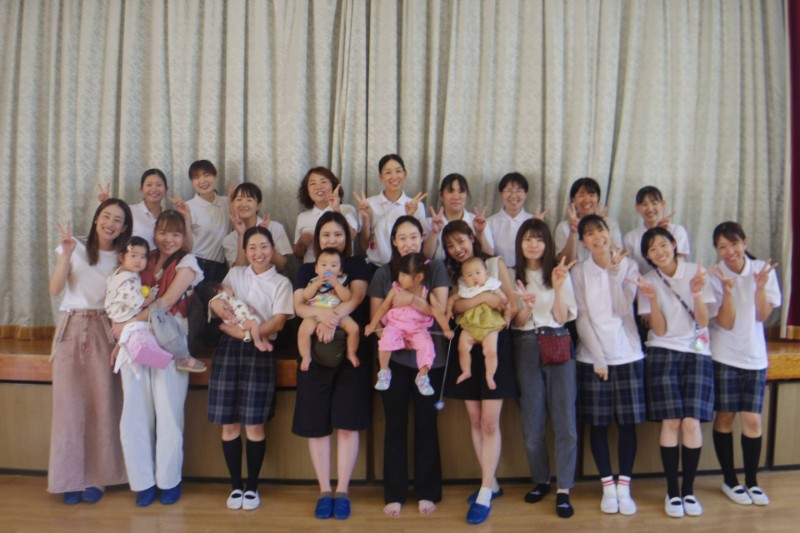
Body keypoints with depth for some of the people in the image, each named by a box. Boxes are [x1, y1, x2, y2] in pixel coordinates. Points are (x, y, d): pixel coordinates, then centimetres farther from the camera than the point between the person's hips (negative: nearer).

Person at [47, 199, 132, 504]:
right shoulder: (75, 248, 3)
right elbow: (55, 289, -8)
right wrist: (66, 253, -17)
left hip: (103, 330, 1)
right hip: (71, 327, -1)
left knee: (102, 403, -2)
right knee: (69, 401, -1)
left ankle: (94, 477, 9)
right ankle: (70, 478, 9)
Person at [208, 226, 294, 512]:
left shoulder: (281, 283, 7)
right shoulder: (234, 274, 17)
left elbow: (278, 322, -4)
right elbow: (215, 303, 9)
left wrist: (246, 332, -15)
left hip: (259, 351, -2)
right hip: (228, 349, 3)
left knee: (254, 424, -3)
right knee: (228, 423, 2)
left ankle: (252, 486, 11)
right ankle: (236, 485, 14)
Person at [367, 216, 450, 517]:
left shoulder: (435, 268, 2)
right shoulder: (383, 274, 5)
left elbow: (441, 309, -9)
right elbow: (375, 318, 3)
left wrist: (411, 300, -24)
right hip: (394, 358, 1)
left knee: (426, 425, 7)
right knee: (395, 426, 6)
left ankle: (426, 492, 20)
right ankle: (395, 494, 17)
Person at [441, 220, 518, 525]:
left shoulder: (495, 264, 3)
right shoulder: (450, 273, 9)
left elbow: (512, 305, 0)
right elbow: (455, 306, -10)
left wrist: (501, 315, -17)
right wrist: (485, 297, -20)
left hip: (494, 345, -3)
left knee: (489, 422, -6)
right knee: (475, 420, 8)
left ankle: (485, 494, -1)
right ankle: (491, 483, 21)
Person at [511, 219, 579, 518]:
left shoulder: (560, 273, 6)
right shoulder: (513, 276, 6)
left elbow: (562, 317, 0)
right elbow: (517, 323, 3)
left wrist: (558, 287, -13)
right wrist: (525, 306, -18)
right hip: (526, 348, 0)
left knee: (565, 420, -4)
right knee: (532, 422, 5)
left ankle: (563, 490, 4)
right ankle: (541, 481, 24)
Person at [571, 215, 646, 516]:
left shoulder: (628, 266, 1)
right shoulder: (579, 272, 1)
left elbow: (623, 309, -9)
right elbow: (582, 319, -3)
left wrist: (614, 273, -16)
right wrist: (598, 358, -9)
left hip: (628, 354, 0)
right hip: (592, 357, 0)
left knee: (628, 422, 3)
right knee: (598, 424, 3)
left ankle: (624, 486, 14)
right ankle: (607, 486, 14)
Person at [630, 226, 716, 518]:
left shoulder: (696, 272, -1)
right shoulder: (649, 281, 0)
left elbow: (703, 322, -5)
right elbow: (659, 330, -6)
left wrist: (696, 293, -21)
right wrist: (653, 299, -21)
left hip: (697, 353, 0)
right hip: (663, 353, 0)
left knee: (691, 422, -8)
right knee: (671, 422, -6)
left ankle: (689, 490, 8)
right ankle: (672, 491, 7)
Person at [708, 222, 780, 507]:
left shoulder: (763, 270, -2)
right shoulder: (714, 276, -9)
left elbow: (762, 315, -4)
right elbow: (726, 323, -13)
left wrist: (760, 286, -19)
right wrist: (728, 290, -27)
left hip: (755, 356, 2)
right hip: (723, 356, -2)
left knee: (753, 421, 2)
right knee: (725, 417, 5)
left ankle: (752, 481, 19)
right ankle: (730, 480, 20)